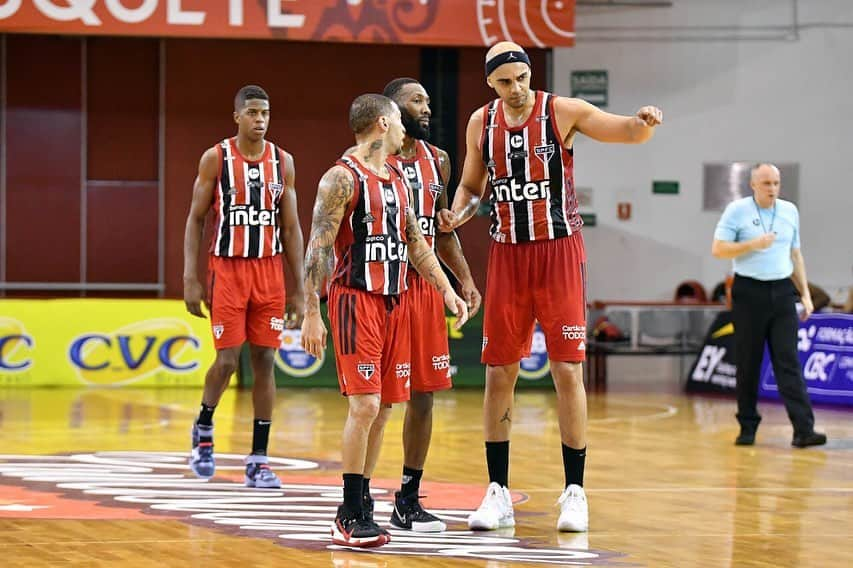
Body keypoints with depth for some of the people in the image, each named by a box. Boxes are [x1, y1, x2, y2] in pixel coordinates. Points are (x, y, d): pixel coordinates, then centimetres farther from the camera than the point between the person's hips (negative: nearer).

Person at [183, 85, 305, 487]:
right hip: (227, 268, -3)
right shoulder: (216, 159, -3)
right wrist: (191, 279, -8)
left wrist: (299, 289, 4)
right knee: (227, 360, -6)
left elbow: (291, 228, 8)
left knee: (264, 360, 1)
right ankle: (203, 428, 23)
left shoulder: (283, 162, 5)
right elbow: (195, 219, 0)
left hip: (269, 269, 3)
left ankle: (258, 461, 5)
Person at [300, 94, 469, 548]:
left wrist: (446, 290, 14)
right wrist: (311, 314, -18)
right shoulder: (342, 178, -10)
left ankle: (356, 509, 14)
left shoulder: (398, 179, 15)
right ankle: (350, 517, -8)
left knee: (383, 409, 7)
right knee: (365, 405, -13)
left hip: (395, 302, 8)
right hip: (356, 300, -8)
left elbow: (415, 242, 23)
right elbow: (318, 249, -13)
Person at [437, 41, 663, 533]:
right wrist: (456, 216, -6)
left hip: (560, 253, -3)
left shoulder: (562, 111, -7)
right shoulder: (481, 123, 3)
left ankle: (575, 493, 2)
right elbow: (472, 187, 15)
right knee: (499, 374, 4)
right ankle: (498, 493, 12)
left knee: (568, 371, -5)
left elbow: (627, 133, -10)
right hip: (508, 254, 3)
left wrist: (644, 122, -33)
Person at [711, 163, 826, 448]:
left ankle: (803, 430, -14)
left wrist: (805, 293, 14)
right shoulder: (737, 210, -2)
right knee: (748, 363, 3)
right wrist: (753, 244, -18)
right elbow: (718, 249, -7)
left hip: (782, 293, 2)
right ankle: (747, 427, 13)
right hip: (749, 293, -2)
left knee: (789, 361, -6)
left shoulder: (790, 211, 11)